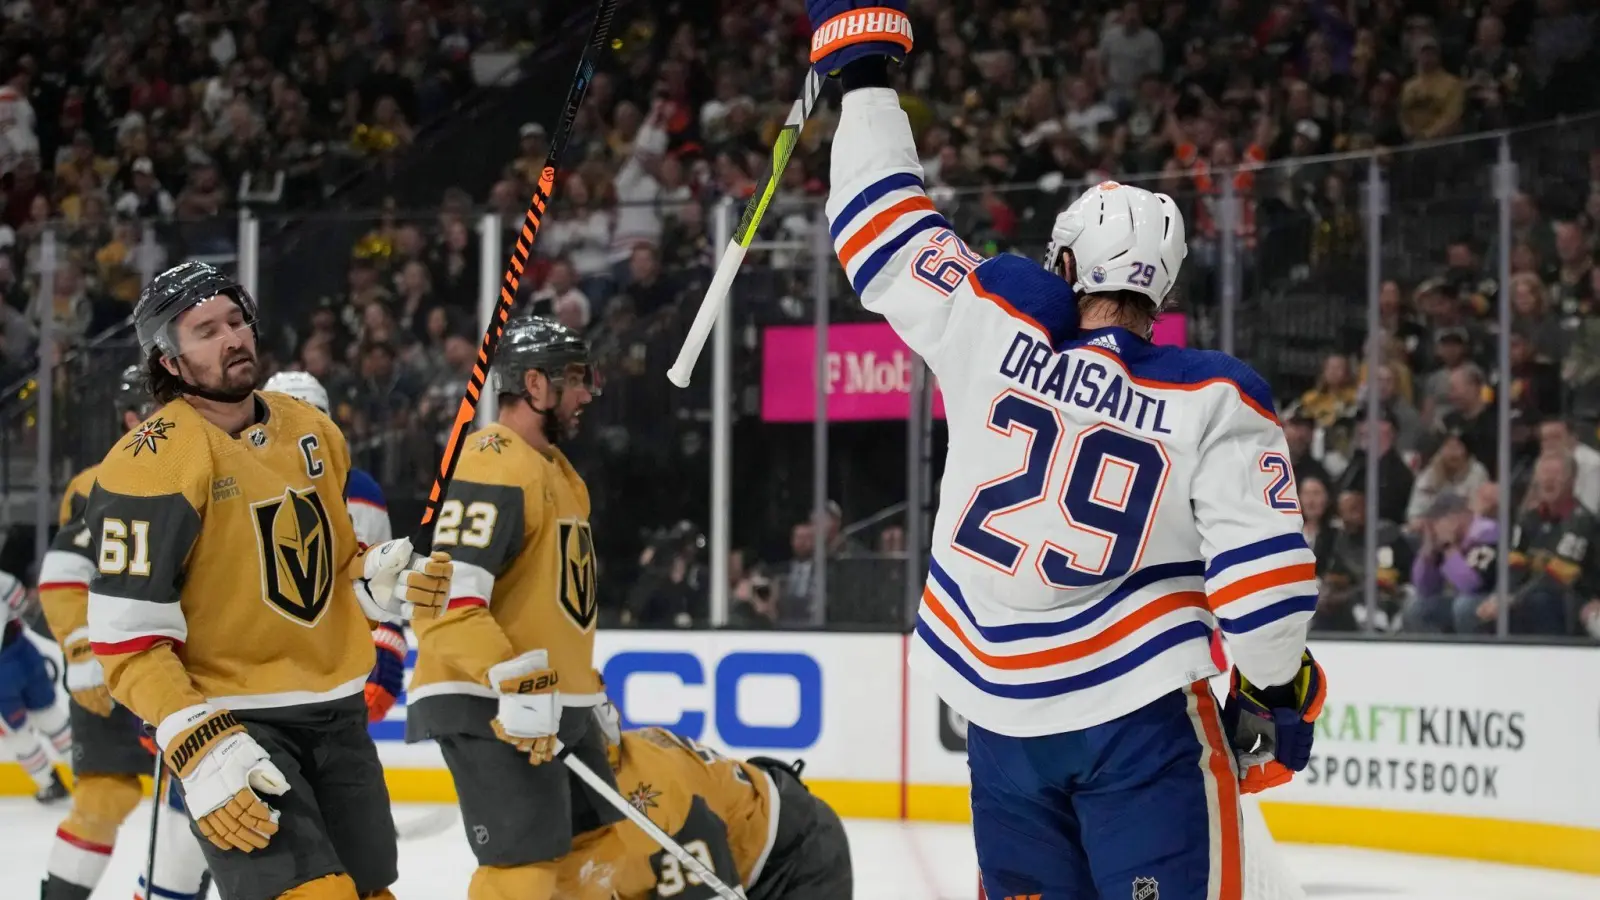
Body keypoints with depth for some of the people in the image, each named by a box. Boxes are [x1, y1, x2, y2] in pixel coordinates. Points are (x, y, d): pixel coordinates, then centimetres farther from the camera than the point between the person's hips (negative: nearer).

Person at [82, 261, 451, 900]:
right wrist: (197, 745, -27)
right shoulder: (153, 460, -15)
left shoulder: (312, 432, 8)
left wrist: (391, 583, -1)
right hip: (231, 725, -7)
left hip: (335, 713, 7)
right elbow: (127, 635, -17)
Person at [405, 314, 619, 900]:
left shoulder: (554, 469, 18)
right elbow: (450, 597, -25)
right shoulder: (494, 465, -16)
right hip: (488, 705, -10)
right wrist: (517, 687, -29)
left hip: (556, 703, 10)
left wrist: (588, 693, 26)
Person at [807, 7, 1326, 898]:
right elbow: (1263, 564, -12)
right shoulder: (1214, 403, -8)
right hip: (1139, 712, -3)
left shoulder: (995, 330, -4)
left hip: (1002, 709, 4)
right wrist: (1278, 692, 2)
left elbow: (886, 226, 4)